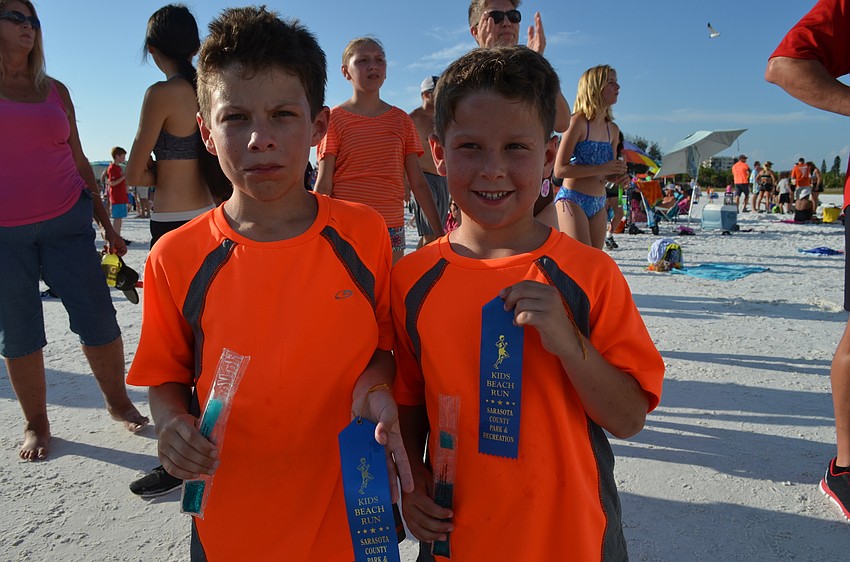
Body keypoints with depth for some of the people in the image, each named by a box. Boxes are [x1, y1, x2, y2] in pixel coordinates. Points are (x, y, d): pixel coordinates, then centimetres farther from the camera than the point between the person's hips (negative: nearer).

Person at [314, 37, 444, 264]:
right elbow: (323, 185, -2)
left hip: (392, 228, 3)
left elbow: (418, 183, 9)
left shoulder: (401, 120, 10)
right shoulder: (335, 118, 1)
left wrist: (440, 233, 5)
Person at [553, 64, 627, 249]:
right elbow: (560, 169, -16)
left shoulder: (613, 129, 13)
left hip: (599, 205, 8)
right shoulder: (578, 122, -9)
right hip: (572, 200, -7)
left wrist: (617, 176, 1)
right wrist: (601, 169, -20)